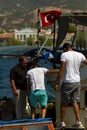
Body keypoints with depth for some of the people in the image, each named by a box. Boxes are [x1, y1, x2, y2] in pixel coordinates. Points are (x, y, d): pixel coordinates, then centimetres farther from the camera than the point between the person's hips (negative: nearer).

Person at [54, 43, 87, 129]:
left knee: (64, 103, 7)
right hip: (77, 82, 5)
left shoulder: (64, 55, -11)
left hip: (67, 83, -5)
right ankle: (78, 122, 3)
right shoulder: (80, 55, 4)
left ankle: (62, 122, 11)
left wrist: (57, 83, -13)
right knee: (75, 102, 12)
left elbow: (61, 70, -15)